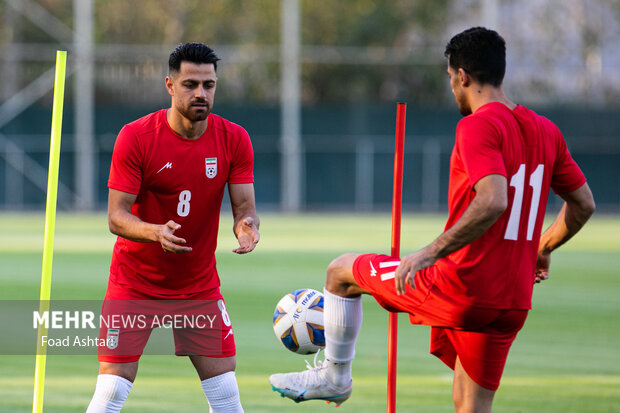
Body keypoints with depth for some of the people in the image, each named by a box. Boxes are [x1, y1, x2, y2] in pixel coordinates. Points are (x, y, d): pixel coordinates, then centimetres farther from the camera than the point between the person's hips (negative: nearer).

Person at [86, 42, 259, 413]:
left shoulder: (234, 139, -5)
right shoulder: (136, 137, -14)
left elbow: (244, 207, -6)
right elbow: (116, 215, -16)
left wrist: (247, 227, -31)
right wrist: (156, 233, -37)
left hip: (200, 285, 3)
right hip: (135, 282, -3)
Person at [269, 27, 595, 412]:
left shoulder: (478, 125, -13)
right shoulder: (546, 131, 10)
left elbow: (492, 202, -28)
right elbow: (584, 204, 17)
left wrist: (432, 252, -25)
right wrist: (542, 249, 32)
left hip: (458, 285, -7)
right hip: (512, 304, 7)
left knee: (341, 271, 15)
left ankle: (335, 376, 30)